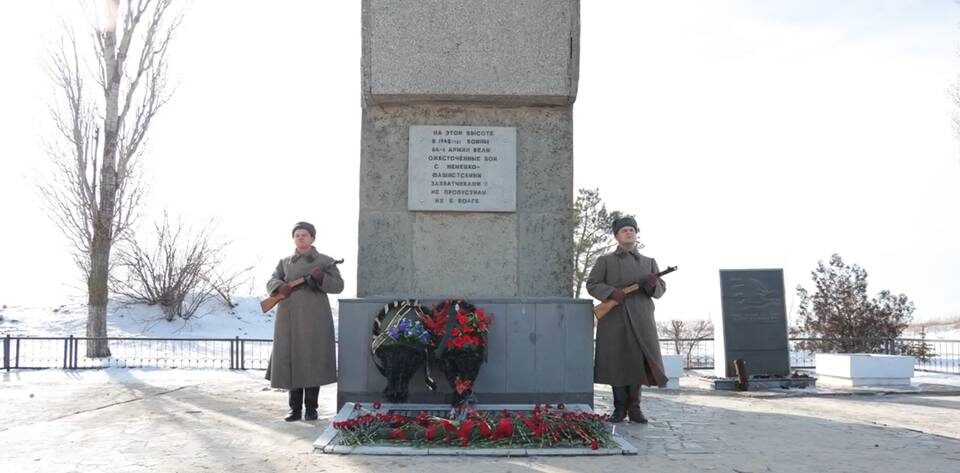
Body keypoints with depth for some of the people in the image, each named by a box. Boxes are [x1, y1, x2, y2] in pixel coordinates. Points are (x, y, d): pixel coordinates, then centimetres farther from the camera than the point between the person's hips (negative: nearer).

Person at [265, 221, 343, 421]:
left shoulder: (325, 261, 9)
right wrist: (280, 287, -17)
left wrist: (321, 277, -17)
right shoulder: (285, 262, 17)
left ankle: (311, 408, 6)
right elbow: (271, 282, 6)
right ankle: (295, 408, 10)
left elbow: (338, 285, 1)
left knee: (313, 361, -4)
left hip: (314, 319, -2)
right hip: (289, 318, 3)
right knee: (291, 361, 1)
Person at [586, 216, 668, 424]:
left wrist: (652, 284, -11)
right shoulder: (605, 261, 12)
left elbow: (660, 290, 13)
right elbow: (592, 284, 4)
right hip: (613, 320, -1)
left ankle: (634, 408, 6)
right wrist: (611, 292, -14)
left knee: (638, 361, -5)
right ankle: (620, 408, 7)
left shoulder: (649, 262, 18)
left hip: (640, 320, 2)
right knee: (616, 362, -3)